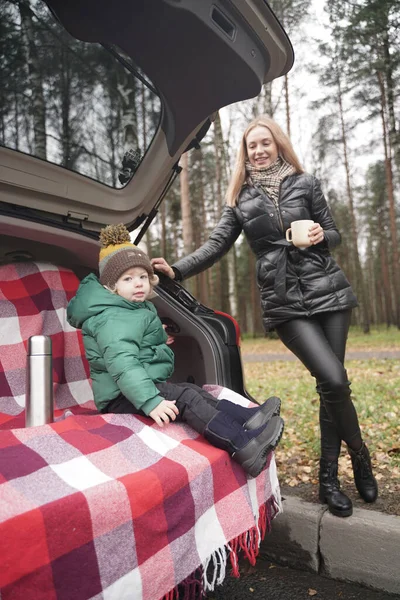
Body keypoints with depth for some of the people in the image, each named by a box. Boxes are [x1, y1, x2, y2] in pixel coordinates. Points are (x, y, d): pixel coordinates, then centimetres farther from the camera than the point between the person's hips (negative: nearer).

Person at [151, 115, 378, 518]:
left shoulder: (304, 183, 8)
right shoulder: (240, 198, 9)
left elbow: (334, 235, 12)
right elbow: (217, 245, 3)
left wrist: (321, 236, -11)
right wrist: (177, 270, -11)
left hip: (327, 290, 2)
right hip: (284, 302, -1)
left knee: (331, 384, 1)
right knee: (333, 380, -14)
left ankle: (328, 478, 21)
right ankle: (360, 457, 14)